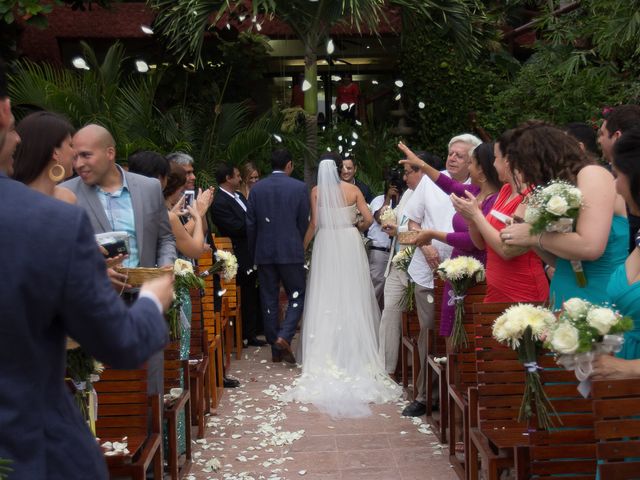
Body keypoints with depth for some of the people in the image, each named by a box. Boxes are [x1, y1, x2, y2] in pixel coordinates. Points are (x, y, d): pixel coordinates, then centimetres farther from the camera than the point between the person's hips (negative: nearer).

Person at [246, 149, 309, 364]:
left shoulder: (257, 188, 3)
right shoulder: (299, 187, -4)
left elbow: (250, 224, 4)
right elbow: (304, 223, 0)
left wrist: (253, 254, 14)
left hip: (264, 253, 3)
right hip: (291, 251, -3)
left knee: (269, 300, 9)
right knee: (297, 297, 8)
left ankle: (276, 350, 14)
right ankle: (284, 336, -11)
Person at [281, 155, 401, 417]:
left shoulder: (317, 191, -2)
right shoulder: (353, 189, 1)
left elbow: (314, 224, -5)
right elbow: (368, 218, -2)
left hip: (326, 245, -1)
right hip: (350, 245, 1)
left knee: (326, 299, 4)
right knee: (352, 298, 7)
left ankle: (326, 358, 5)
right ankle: (354, 354, 11)